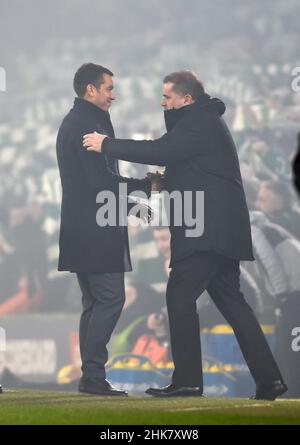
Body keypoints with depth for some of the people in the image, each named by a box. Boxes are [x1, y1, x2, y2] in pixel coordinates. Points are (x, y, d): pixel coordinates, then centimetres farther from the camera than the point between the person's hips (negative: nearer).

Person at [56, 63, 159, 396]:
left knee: (94, 303, 12)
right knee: (110, 298, -9)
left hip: (81, 229, 11)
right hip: (96, 231, -11)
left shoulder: (72, 123, 19)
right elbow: (101, 180, -20)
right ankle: (93, 375, -11)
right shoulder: (87, 125, -14)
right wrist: (144, 186, -9)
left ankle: (91, 377, 12)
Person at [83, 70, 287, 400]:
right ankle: (268, 378, 7)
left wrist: (107, 145, -17)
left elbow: (160, 151, -23)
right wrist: (162, 181, 6)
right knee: (229, 299, 10)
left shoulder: (198, 122, -12)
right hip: (221, 227, 11)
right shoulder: (205, 120, 21)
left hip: (206, 230, -11)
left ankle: (187, 380, -7)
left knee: (180, 296, -7)